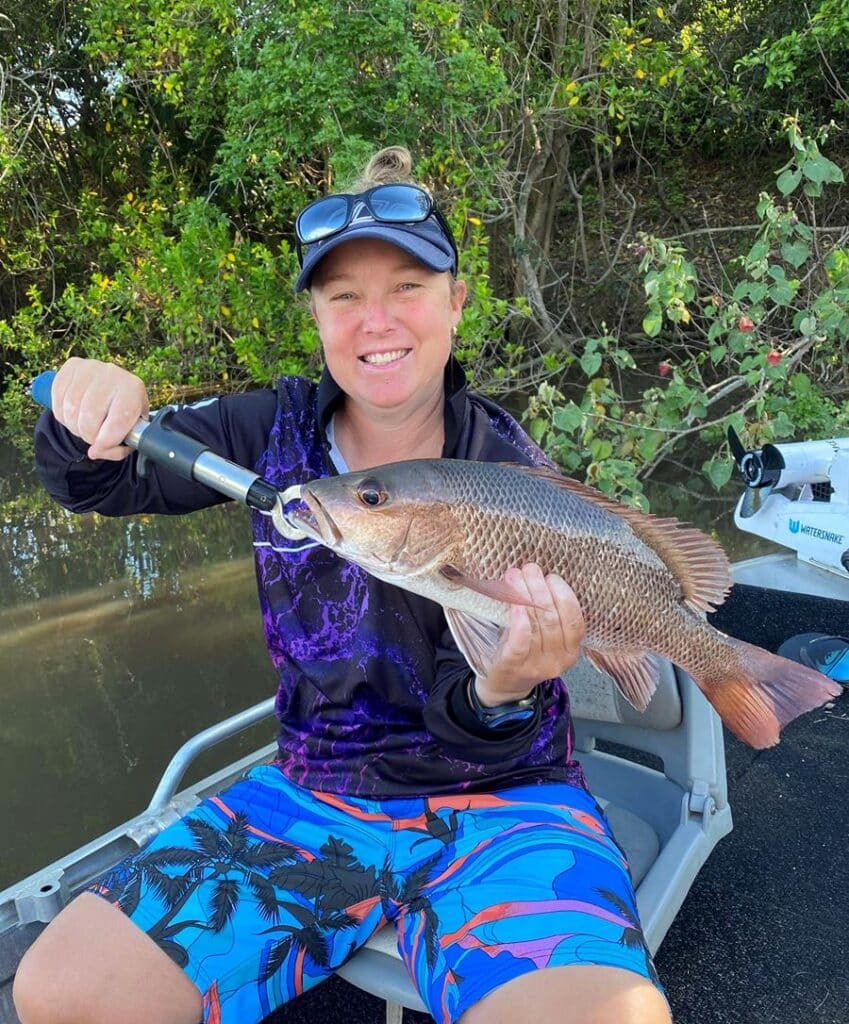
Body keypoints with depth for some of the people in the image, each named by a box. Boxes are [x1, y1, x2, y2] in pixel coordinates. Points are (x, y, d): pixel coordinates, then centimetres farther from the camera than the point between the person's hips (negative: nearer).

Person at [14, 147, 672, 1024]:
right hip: (312, 795, 4)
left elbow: (479, 738, -12)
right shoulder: (277, 426, -2)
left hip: (497, 800, -3)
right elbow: (99, 484, 6)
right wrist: (87, 409, -17)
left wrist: (504, 689, -36)